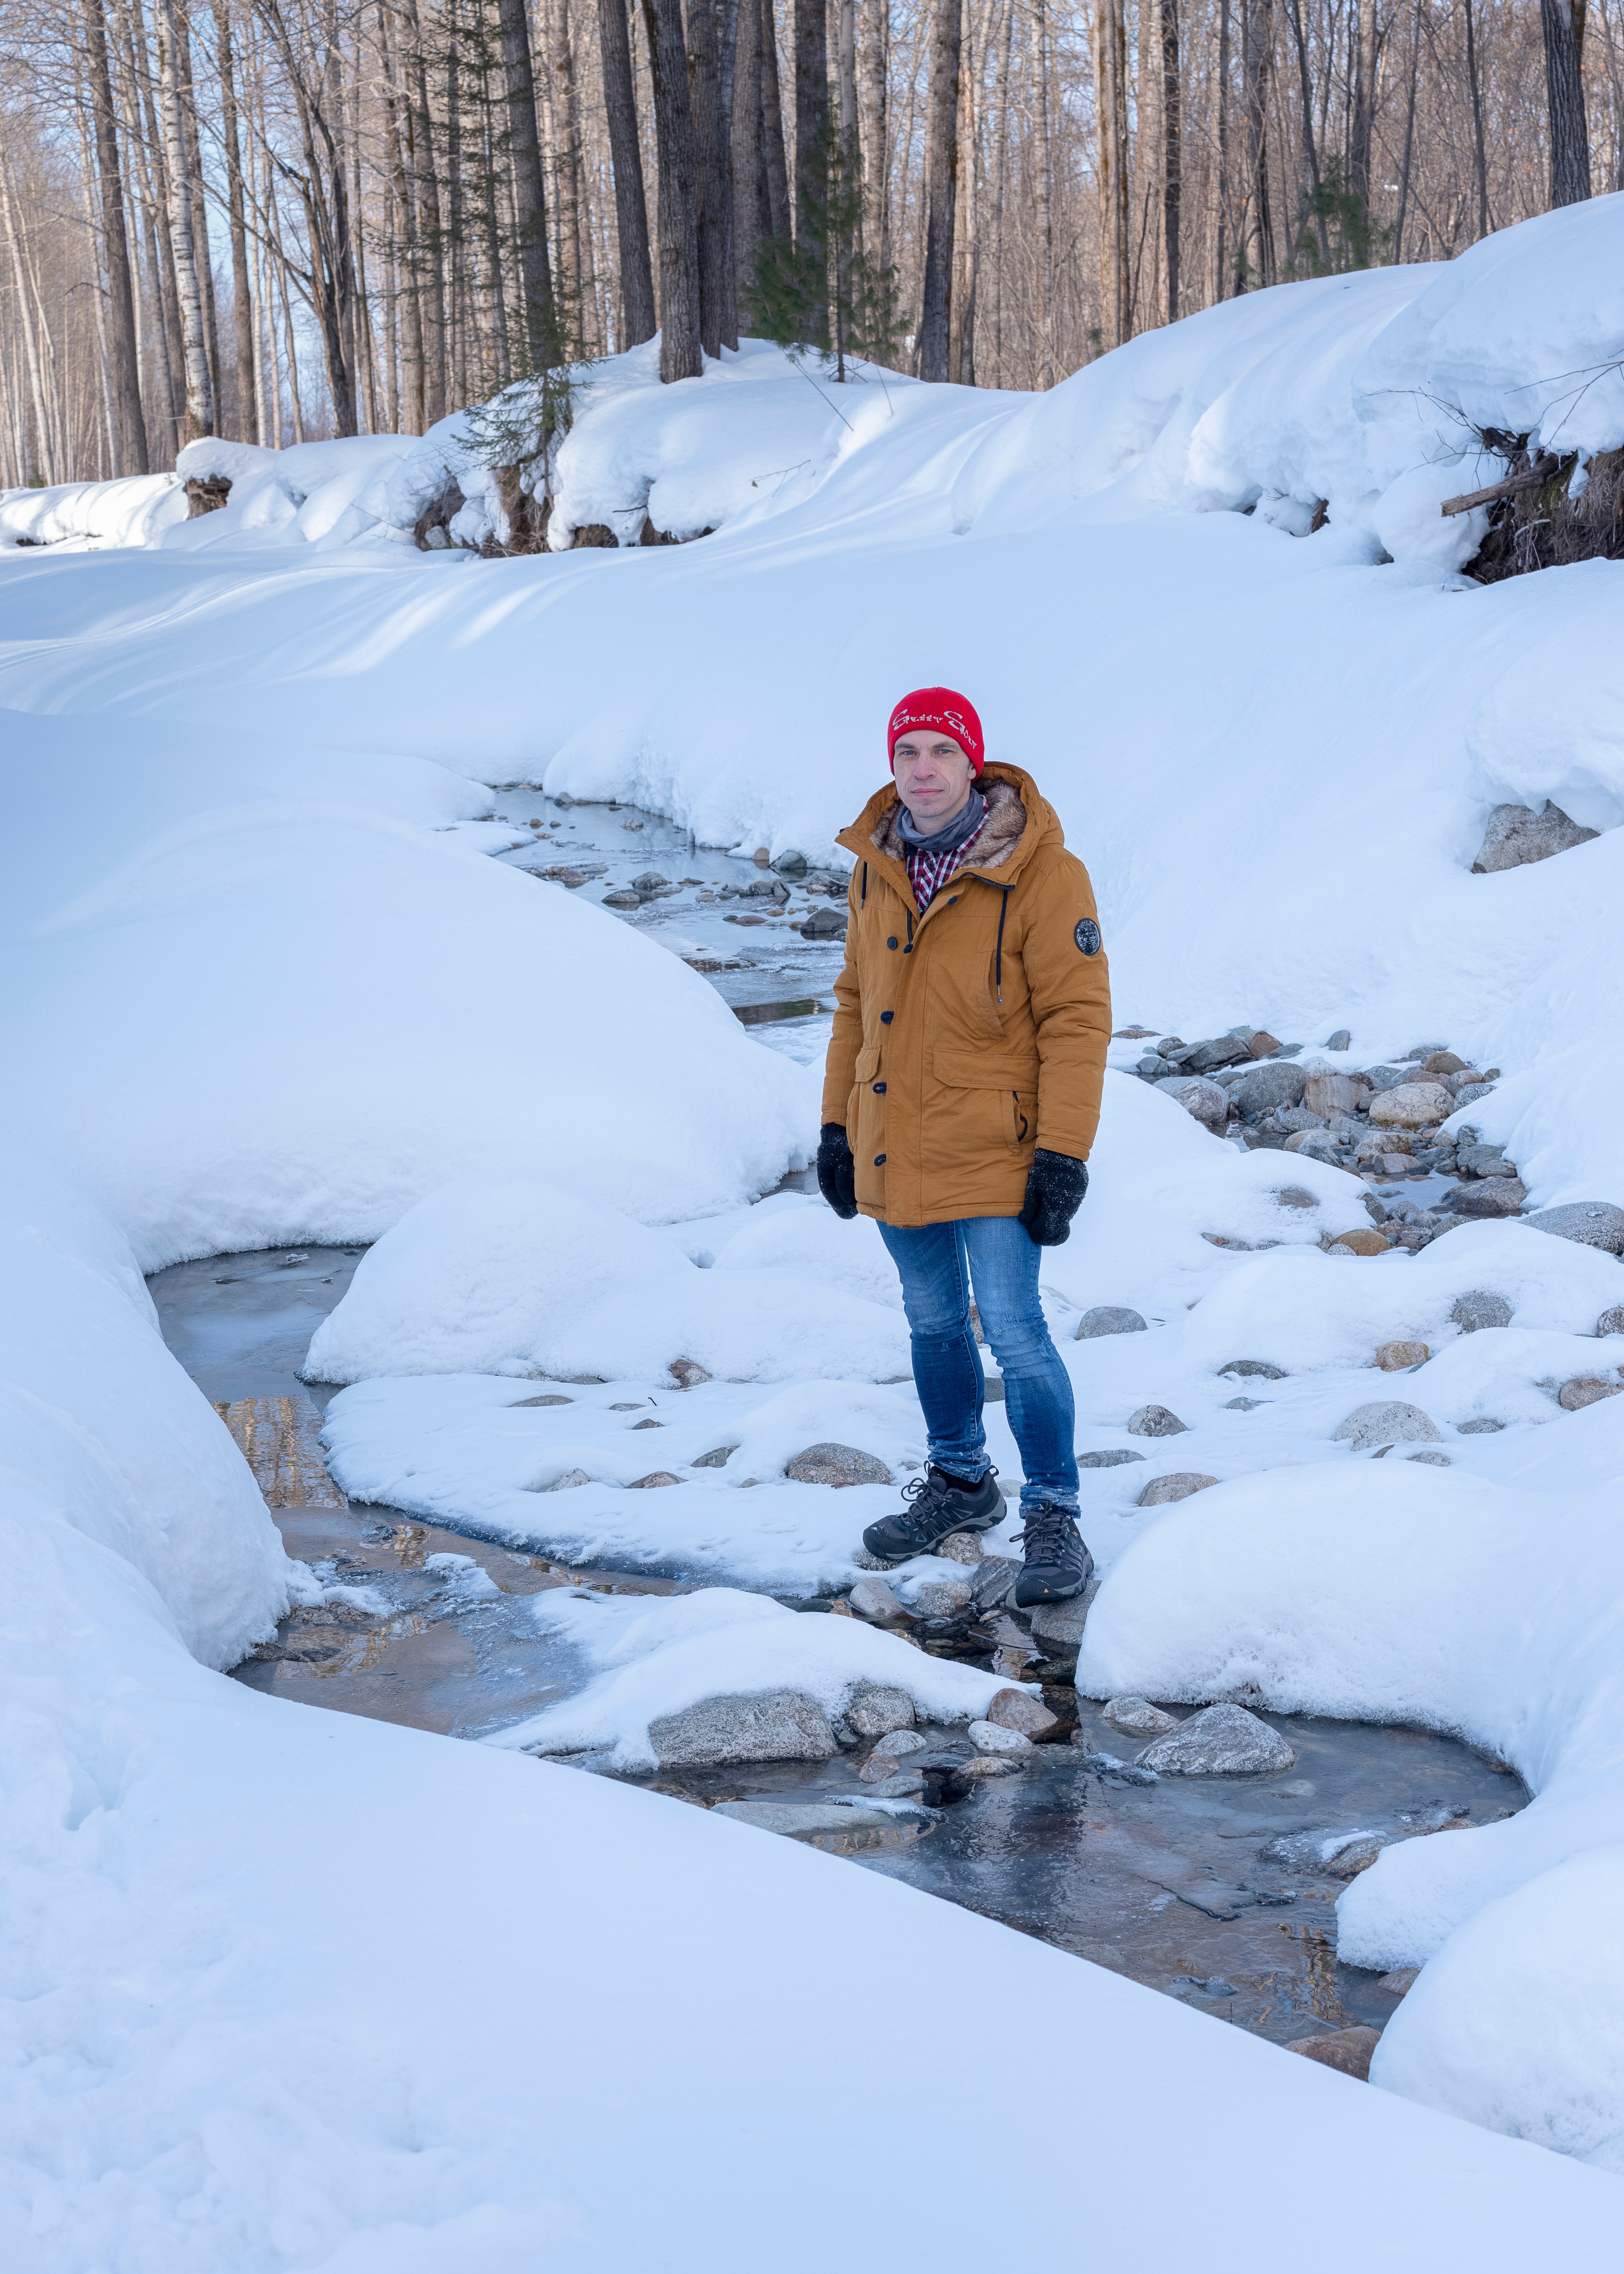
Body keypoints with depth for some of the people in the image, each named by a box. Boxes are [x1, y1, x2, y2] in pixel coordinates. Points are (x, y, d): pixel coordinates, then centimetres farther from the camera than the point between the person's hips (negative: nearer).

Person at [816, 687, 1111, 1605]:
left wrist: (1063, 1153, -18)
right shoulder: (876, 869, 5)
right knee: (934, 1324, 18)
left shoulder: (1038, 873, -14)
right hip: (894, 1152, 6)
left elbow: (1078, 1016, -15)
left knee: (1015, 1333, -6)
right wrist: (836, 1123, 12)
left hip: (992, 1153, -6)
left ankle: (1054, 1516, 6)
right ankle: (961, 1482, 35)